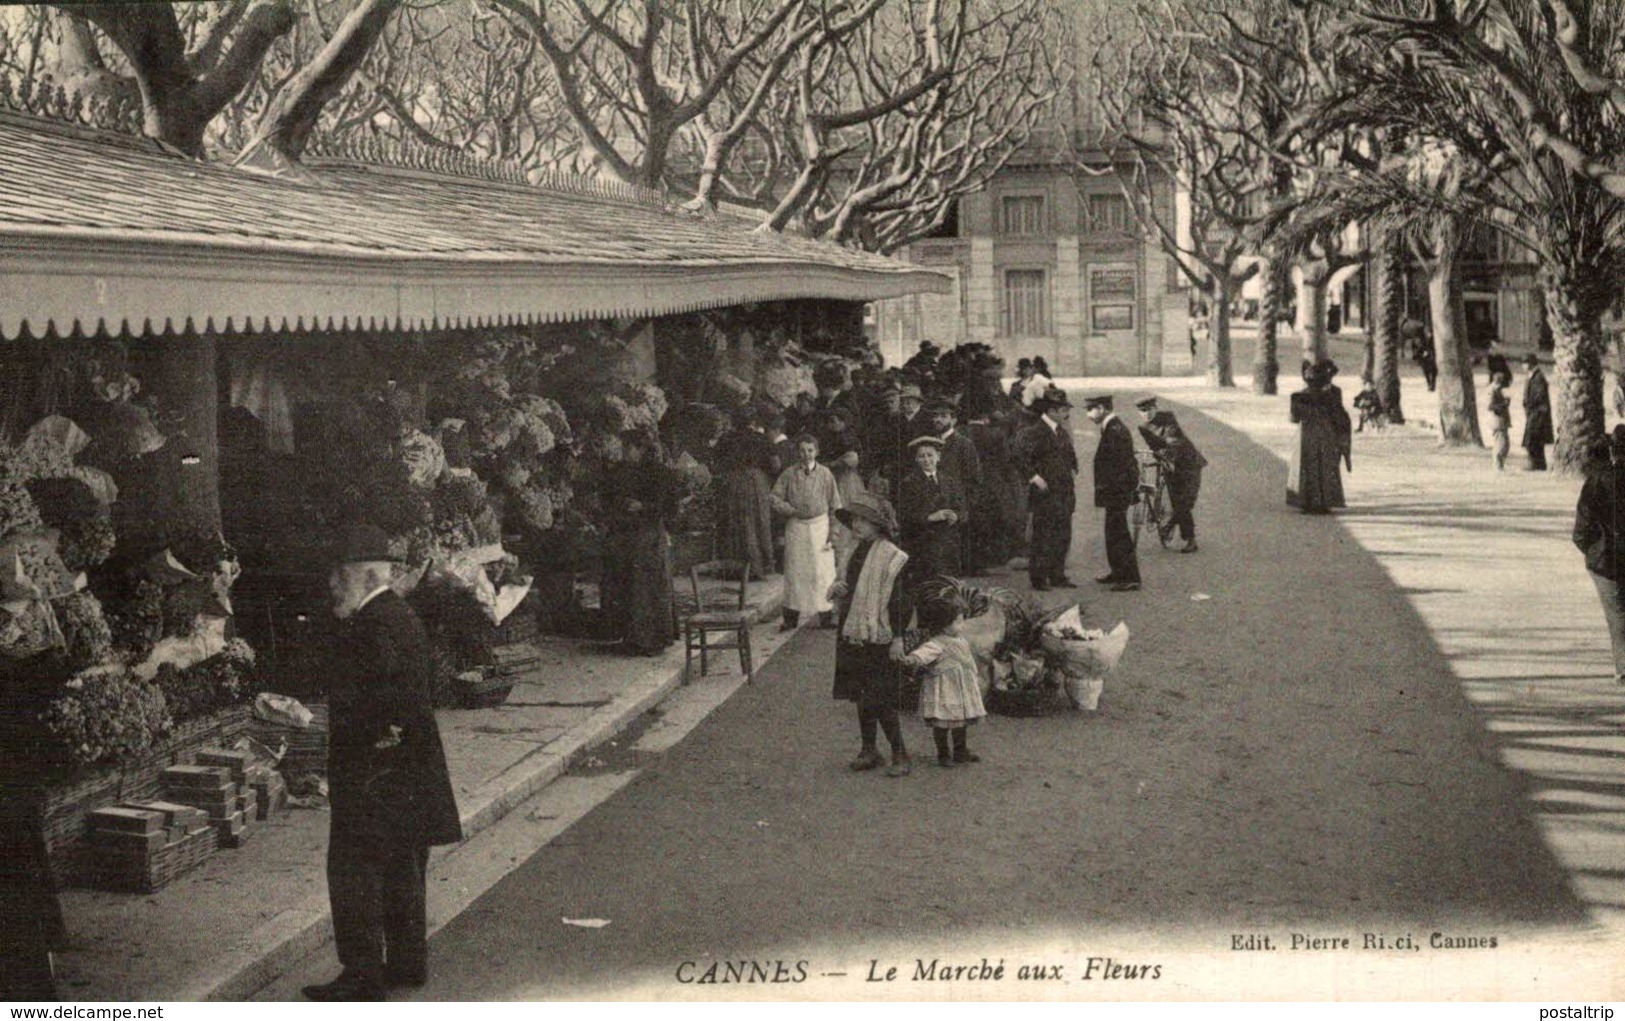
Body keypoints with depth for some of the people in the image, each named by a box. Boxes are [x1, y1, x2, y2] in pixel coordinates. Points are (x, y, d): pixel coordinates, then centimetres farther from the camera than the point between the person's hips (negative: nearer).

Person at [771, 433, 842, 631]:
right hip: (796, 527, 0)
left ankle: (826, 615, 5)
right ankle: (791, 617, 10)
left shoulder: (825, 474, 1)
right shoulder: (789, 474, 1)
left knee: (823, 571, -3)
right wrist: (793, 511, -9)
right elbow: (774, 499, 3)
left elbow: (835, 505, 4)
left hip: (820, 525, 0)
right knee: (794, 571, 3)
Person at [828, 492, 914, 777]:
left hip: (878, 639, -8)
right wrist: (839, 589, 1)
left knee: (881, 700, -6)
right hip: (853, 635, 8)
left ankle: (900, 755, 3)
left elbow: (900, 600, -15)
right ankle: (868, 749, 24)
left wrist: (898, 637, -17)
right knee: (862, 696, 13)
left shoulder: (891, 557, -14)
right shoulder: (856, 553, 11)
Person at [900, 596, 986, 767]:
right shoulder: (936, 644, -17)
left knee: (960, 721, 16)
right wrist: (913, 658, -59)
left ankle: (961, 751, 29)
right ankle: (943, 754, 7)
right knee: (942, 722, -2)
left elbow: (967, 662, 29)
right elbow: (925, 651, -38)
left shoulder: (959, 642, 15)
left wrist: (975, 680, 39)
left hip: (961, 689, 9)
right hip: (944, 690, -9)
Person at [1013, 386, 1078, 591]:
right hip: (1045, 493, -8)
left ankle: (1058, 576, 18)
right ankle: (1038, 579, 1)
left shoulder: (1062, 432, 14)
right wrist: (1034, 478, -20)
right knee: (1042, 537, -5)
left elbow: (1070, 454, 30)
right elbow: (1021, 455, -22)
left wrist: (1073, 471, 16)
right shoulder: (1034, 433, -14)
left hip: (1065, 494, 8)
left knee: (1063, 536, 10)